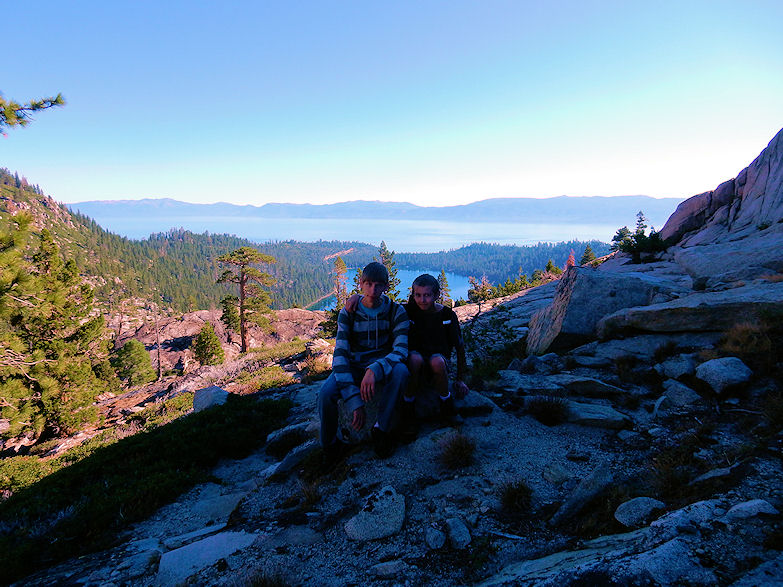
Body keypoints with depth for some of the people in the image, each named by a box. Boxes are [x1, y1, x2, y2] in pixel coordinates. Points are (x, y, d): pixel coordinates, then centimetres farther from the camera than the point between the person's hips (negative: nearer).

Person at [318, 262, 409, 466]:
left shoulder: (396, 311, -8)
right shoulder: (348, 313, -9)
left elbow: (401, 349, -21)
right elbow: (340, 354, -19)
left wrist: (375, 370, -43)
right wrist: (354, 400, -32)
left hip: (383, 367, 0)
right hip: (353, 367, 0)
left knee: (401, 370, -35)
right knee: (326, 393, -30)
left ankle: (381, 429, -16)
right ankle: (331, 446, -2)